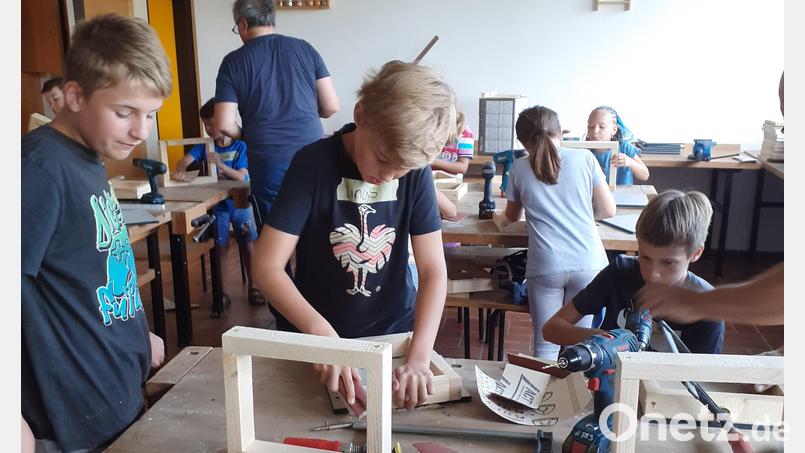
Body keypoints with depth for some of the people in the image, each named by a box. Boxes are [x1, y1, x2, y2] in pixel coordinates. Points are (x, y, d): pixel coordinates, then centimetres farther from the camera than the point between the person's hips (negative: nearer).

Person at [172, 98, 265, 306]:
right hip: (217, 204, 1)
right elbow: (185, 160, -14)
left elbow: (241, 177, -15)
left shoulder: (240, 146, -7)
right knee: (220, 247, 3)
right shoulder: (204, 146, -1)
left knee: (247, 244, 1)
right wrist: (181, 170, -37)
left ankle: (253, 287, 13)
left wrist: (219, 164, -30)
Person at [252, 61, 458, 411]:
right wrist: (320, 331, -36)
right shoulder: (314, 164, -18)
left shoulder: (416, 172, -10)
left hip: (396, 331, 1)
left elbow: (434, 270, -13)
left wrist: (419, 358, -26)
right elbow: (267, 266, -21)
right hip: (318, 334, -1)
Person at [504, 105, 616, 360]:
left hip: (545, 266, 0)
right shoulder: (584, 159, 5)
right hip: (587, 264, 1)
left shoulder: (519, 169, 7)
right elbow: (608, 210, 9)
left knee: (545, 347, 9)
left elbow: (512, 216, 21)